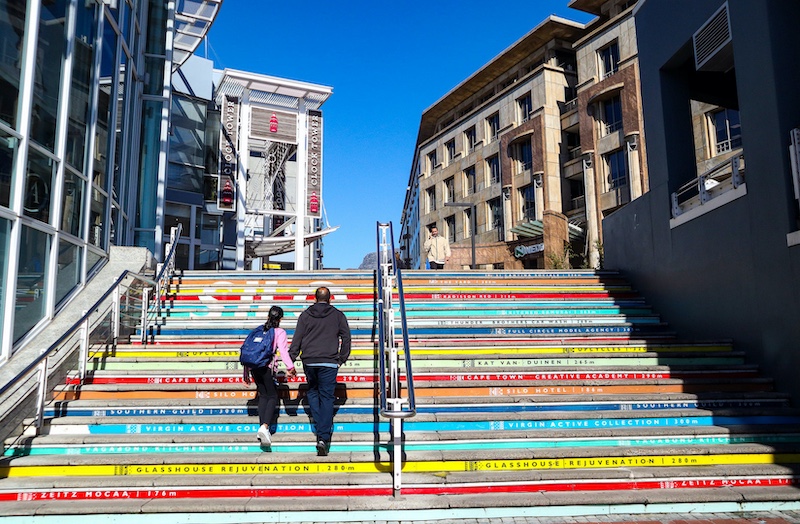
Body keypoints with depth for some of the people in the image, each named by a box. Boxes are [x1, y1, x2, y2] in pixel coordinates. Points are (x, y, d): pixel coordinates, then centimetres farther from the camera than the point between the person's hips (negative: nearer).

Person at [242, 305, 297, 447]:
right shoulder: (280, 332, 5)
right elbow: (283, 350, -10)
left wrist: (246, 372, 22)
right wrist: (290, 367, -11)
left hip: (253, 366, 5)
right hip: (267, 367, -5)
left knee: (263, 395, 19)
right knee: (273, 397, 4)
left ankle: (262, 426, 17)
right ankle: (265, 426, -15)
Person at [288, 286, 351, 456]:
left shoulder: (305, 315, 6)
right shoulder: (338, 315, 6)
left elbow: (297, 339, 3)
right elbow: (346, 338, 5)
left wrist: (291, 360, 6)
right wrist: (341, 359, 13)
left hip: (309, 362, 1)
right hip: (329, 362, -1)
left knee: (312, 391, 23)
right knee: (326, 397, 0)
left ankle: (319, 424, 16)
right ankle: (323, 437, -8)